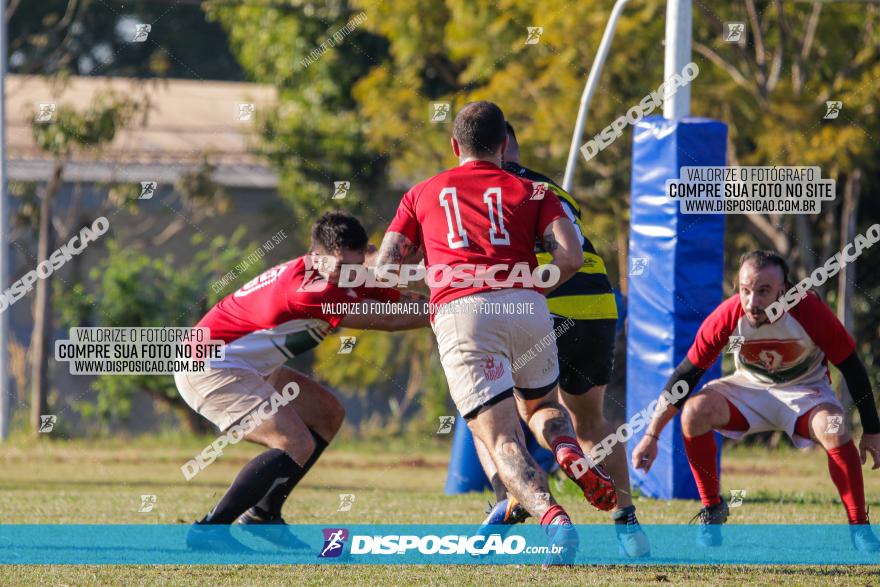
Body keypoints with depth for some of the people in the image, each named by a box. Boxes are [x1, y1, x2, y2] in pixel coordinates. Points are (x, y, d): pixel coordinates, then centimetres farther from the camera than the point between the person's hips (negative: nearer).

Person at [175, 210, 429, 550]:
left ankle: (262, 514, 20)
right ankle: (208, 531, -17)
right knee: (297, 445, -22)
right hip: (210, 367, -11)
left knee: (327, 414, 15)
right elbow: (389, 319, -23)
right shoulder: (310, 292, -28)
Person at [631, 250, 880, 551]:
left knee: (834, 432, -32)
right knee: (694, 412, -25)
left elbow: (852, 368, -15)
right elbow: (686, 374, -14)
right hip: (749, 388, 2)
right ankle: (712, 507, -5)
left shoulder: (810, 311, -28)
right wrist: (651, 436, -14)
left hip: (805, 390, -2)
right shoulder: (727, 317, -25)